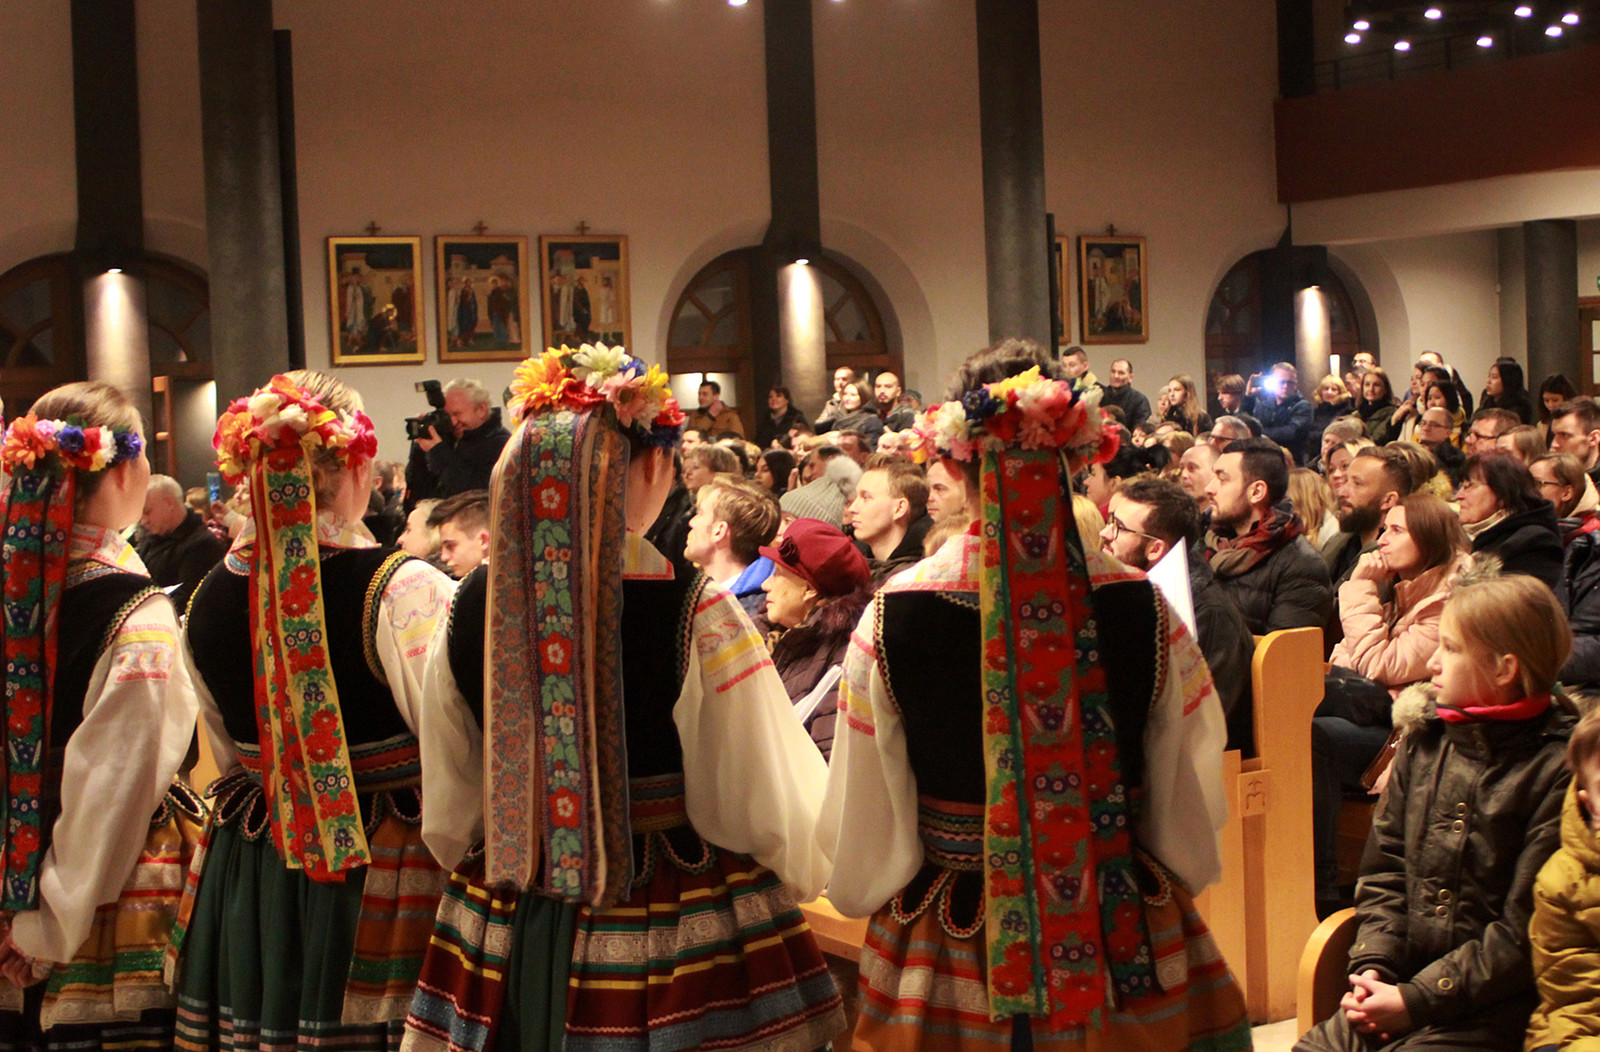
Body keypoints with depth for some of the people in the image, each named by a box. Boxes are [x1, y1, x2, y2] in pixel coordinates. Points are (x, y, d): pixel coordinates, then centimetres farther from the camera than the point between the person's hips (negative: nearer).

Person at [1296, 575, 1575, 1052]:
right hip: (1400, 982, 5)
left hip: (1492, 1009, -5)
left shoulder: (1559, 773, -10)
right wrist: (1372, 967, -2)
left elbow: (1525, 931, -12)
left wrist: (1417, 1000, -13)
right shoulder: (1422, 747, 11)